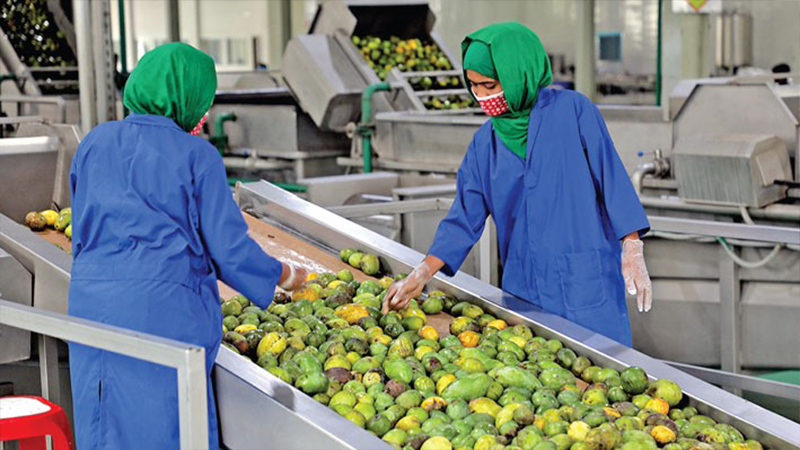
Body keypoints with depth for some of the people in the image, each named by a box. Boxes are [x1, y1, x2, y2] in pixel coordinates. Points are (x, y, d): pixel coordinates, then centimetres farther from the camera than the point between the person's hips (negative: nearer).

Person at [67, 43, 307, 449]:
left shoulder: (94, 144, 8)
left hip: (91, 305, 5)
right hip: (166, 306, -4)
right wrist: (284, 275, 11)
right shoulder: (196, 156, -5)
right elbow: (229, 249, -3)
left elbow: (82, 233, 16)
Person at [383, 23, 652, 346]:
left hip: (586, 279, -3)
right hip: (524, 287, 4)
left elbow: (611, 176, -3)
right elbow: (465, 219, 9)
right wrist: (421, 275, 1)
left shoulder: (571, 110, -4)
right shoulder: (485, 143, 7)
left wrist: (633, 251, -7)